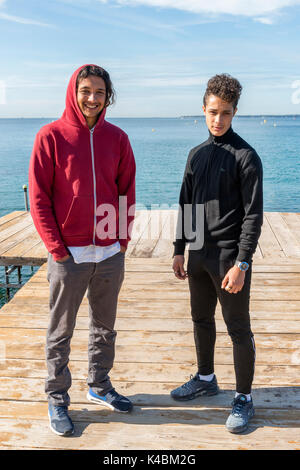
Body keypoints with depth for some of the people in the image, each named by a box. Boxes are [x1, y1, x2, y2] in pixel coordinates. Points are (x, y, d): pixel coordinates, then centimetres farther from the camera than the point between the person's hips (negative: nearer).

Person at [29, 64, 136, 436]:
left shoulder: (116, 138, 4)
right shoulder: (51, 136, -6)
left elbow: (127, 192, 8)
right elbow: (38, 199, -7)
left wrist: (123, 239, 0)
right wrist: (57, 248, -11)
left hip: (110, 254, 4)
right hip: (69, 255, -4)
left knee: (104, 328, 18)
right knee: (60, 334, 9)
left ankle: (99, 386, 37)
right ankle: (57, 401, 25)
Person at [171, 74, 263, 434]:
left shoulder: (245, 157, -9)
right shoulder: (197, 154, 10)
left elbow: (253, 215, -13)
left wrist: (242, 263, -18)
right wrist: (179, 249, 11)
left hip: (229, 257, -6)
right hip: (199, 255, 7)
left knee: (239, 330, 4)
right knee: (201, 320, 18)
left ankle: (244, 398, 19)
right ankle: (206, 378, 38)